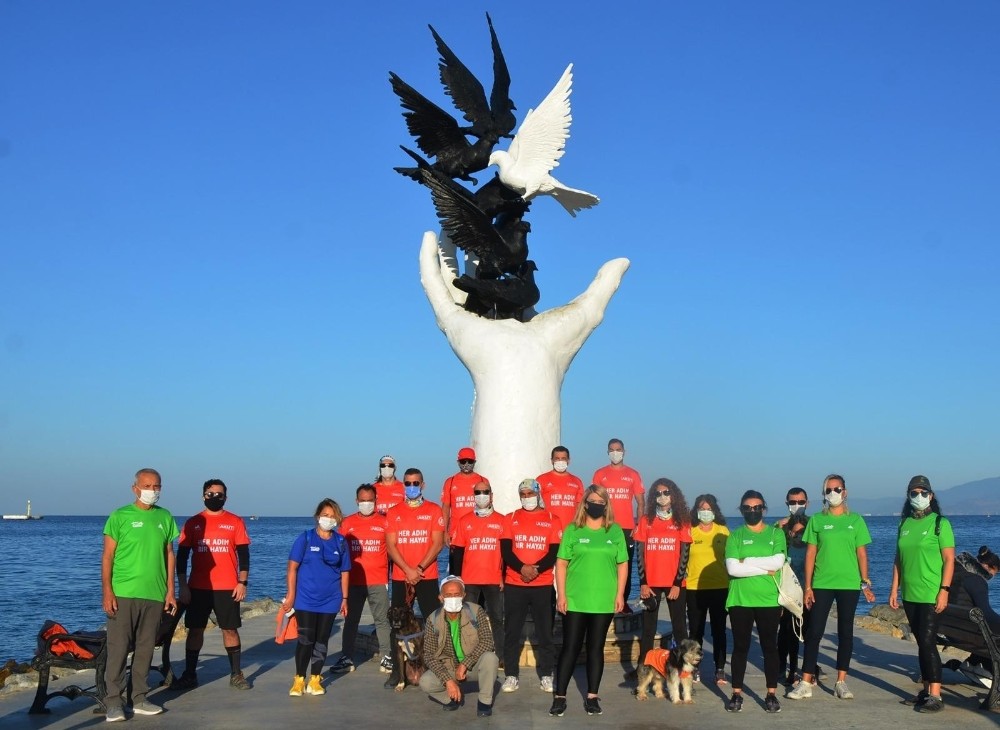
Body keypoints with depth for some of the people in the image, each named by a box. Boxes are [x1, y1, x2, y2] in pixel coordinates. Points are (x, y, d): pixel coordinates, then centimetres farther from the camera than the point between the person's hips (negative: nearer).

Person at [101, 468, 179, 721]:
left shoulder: (165, 517, 9)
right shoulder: (120, 516, -2)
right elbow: (107, 556, -3)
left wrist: (170, 590, 8)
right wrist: (107, 592, -10)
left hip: (155, 594, 4)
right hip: (123, 593, -4)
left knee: (145, 648, 9)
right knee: (118, 648, -3)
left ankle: (139, 699, 17)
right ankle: (113, 702, 4)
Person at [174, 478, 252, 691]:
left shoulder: (236, 522, 3)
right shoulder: (193, 523, 5)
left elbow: (243, 554, 2)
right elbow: (182, 555, 5)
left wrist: (242, 582, -6)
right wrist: (183, 585, -2)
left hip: (228, 588, -1)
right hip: (198, 587, 1)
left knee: (230, 629, 3)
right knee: (195, 630, 5)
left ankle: (236, 674, 11)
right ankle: (189, 675, 15)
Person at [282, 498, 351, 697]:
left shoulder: (340, 542, 4)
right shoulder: (305, 538, -4)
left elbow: (345, 572, 8)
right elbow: (292, 567, -4)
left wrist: (344, 598, 6)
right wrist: (291, 595, -9)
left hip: (330, 600, 3)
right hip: (306, 599, -2)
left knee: (321, 640, 7)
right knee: (306, 639, -4)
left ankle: (315, 680, 17)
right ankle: (299, 680, 7)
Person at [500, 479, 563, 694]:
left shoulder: (552, 520, 4)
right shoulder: (511, 519, 7)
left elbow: (554, 553, -4)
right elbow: (505, 550, -2)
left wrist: (537, 569, -18)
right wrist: (522, 568, -18)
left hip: (543, 585, -1)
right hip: (514, 584, 1)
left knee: (545, 632, 3)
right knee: (512, 632, 2)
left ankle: (546, 675, 12)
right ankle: (511, 675, 10)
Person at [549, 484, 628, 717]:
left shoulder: (616, 531, 5)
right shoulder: (572, 530, 0)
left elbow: (622, 564, 7)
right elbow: (561, 563, -1)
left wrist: (620, 594, 1)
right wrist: (561, 594, -6)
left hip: (604, 601, 2)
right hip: (574, 601, -1)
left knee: (596, 648, 9)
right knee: (570, 647, 2)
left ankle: (592, 697, 17)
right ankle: (560, 697, 8)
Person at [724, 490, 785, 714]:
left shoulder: (776, 533, 5)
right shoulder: (735, 536, 4)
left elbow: (778, 562, -11)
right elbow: (732, 568, -10)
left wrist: (747, 561, -10)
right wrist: (765, 569, -12)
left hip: (769, 600, 0)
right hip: (740, 600, 0)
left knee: (769, 646, 6)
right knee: (740, 646, 5)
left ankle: (771, 694, 14)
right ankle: (737, 694, 12)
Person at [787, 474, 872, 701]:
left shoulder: (856, 520, 5)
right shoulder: (816, 520, 4)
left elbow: (861, 553, 6)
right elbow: (810, 554, 3)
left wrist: (865, 582, -1)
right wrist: (807, 586, -1)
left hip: (849, 584, 1)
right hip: (821, 583, -1)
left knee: (845, 632, 7)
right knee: (814, 632, -2)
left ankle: (841, 683, 15)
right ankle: (805, 683, 1)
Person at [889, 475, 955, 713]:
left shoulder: (940, 523, -5)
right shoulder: (905, 524, 11)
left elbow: (949, 559, -8)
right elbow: (899, 559, 15)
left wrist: (944, 590, -15)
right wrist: (894, 589, 11)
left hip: (931, 595, -6)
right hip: (910, 595, 6)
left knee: (928, 642, -10)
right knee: (921, 642, 10)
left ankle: (936, 696, -7)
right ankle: (926, 690, 18)